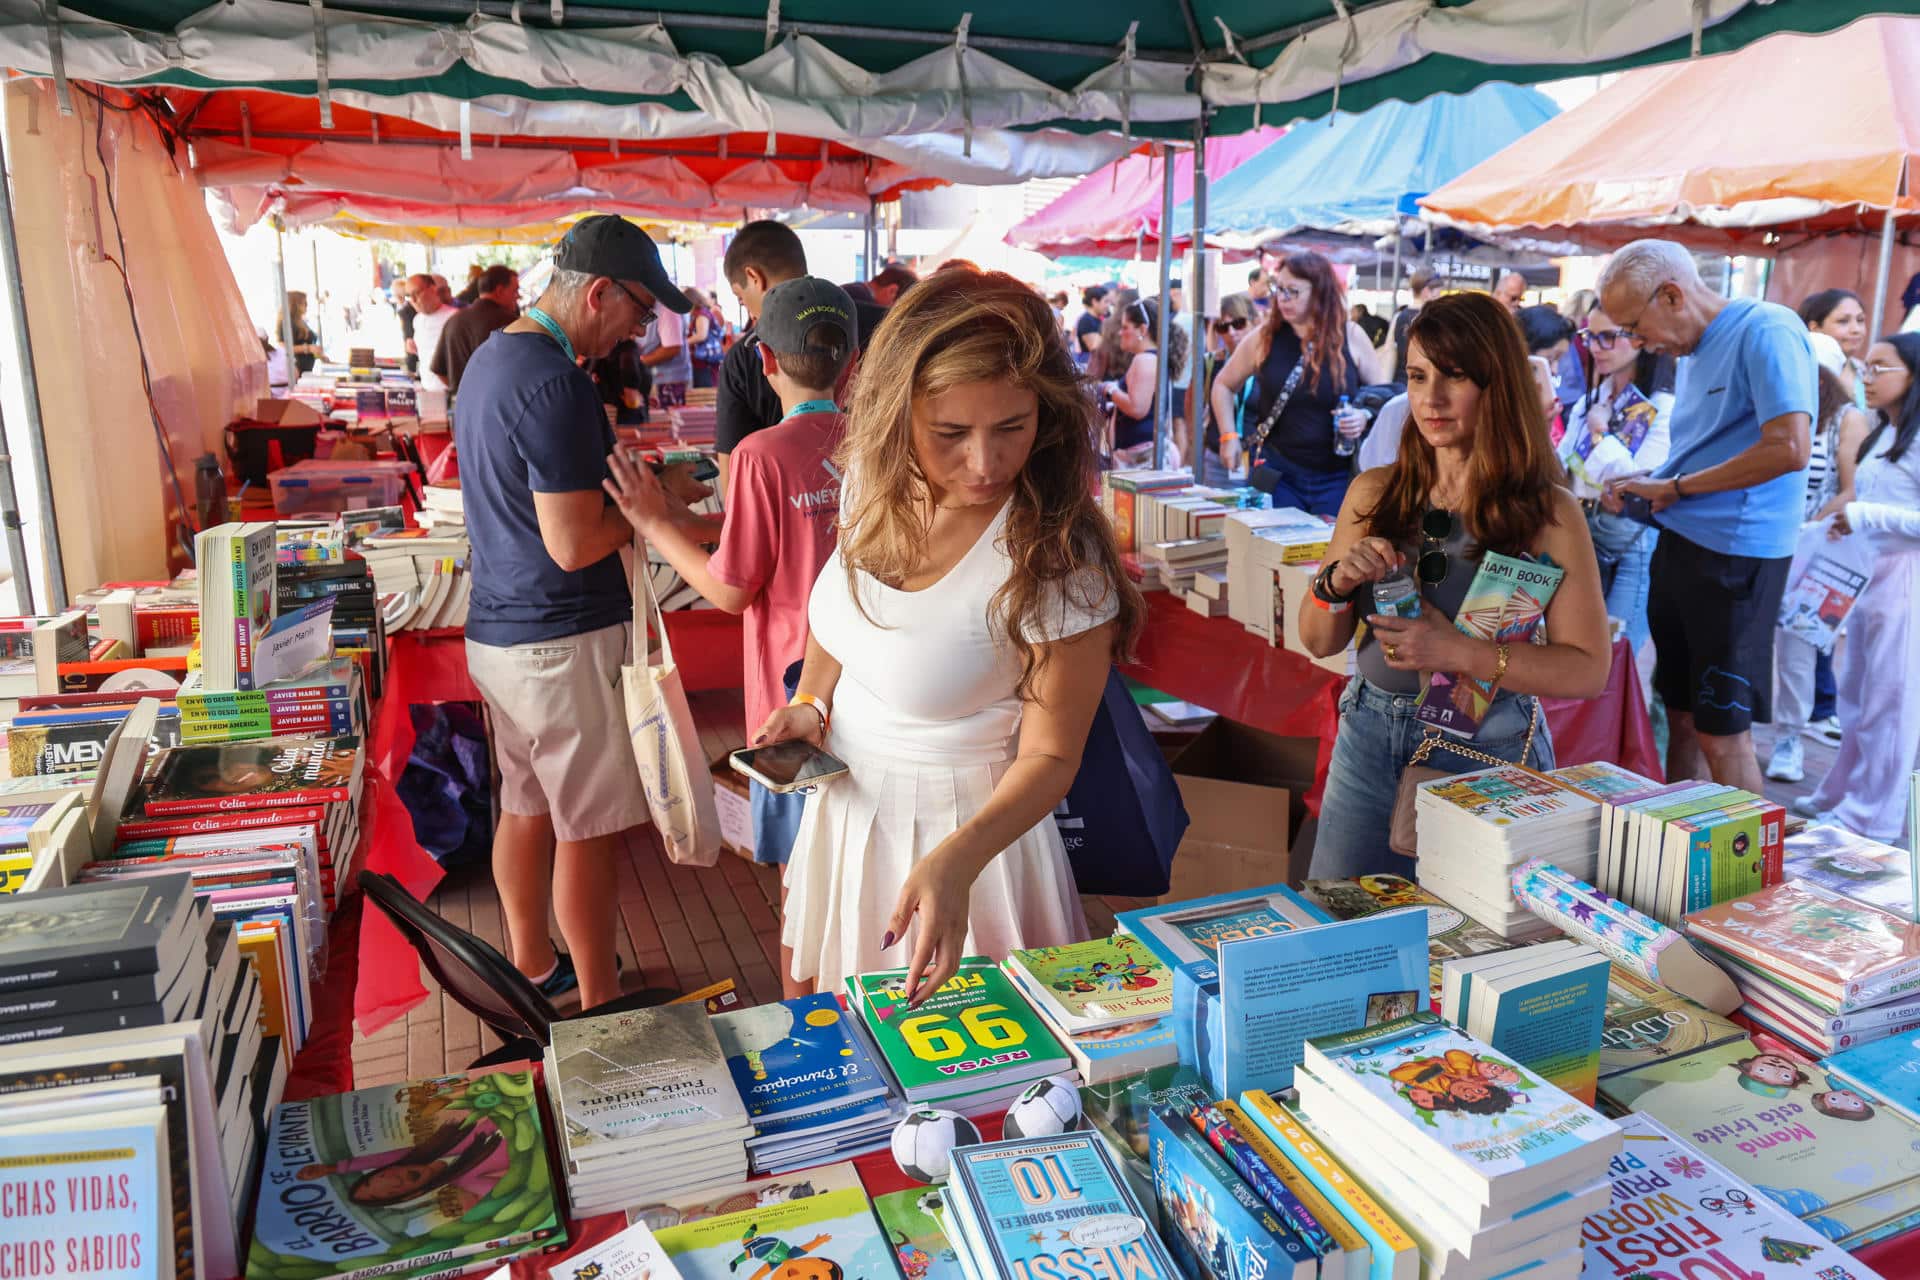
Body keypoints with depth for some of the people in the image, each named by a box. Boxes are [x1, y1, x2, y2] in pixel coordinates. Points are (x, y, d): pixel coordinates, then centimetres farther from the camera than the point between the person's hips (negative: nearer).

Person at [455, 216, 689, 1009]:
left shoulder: (489, 356, 11)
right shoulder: (555, 385, -22)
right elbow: (574, 544, -24)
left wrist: (624, 475, 13)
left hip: (496, 631, 10)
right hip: (564, 642, -10)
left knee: (526, 807, 20)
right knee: (591, 829, 3)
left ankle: (530, 966, 35)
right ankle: (600, 1004, 16)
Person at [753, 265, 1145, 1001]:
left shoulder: (1056, 560, -28)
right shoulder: (871, 480, -10)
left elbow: (1049, 756, -20)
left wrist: (955, 864, -35)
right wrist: (809, 704, -5)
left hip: (966, 826, -6)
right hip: (843, 800, 6)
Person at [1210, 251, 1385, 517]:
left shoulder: (1350, 336, -2)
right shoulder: (1265, 338, -1)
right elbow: (1224, 385, 11)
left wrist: (1365, 416, -13)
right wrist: (1230, 437, 1)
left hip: (1336, 475, 0)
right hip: (1277, 473, 0)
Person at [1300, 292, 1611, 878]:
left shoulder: (1548, 513, -7)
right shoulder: (1374, 494, 2)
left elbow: (1588, 670, -10)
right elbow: (1318, 642, 5)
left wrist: (1460, 653, -21)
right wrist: (1338, 583, -15)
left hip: (1489, 753, -3)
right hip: (1370, 743, 3)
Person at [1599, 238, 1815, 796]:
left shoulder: (1766, 331, -13)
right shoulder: (1695, 351, 14)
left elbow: (1790, 449, -23)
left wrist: (1674, 487, -15)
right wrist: (1644, 487, 5)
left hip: (1736, 553, -8)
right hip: (1680, 543, 8)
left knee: (1721, 729, -2)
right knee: (1682, 716, 15)